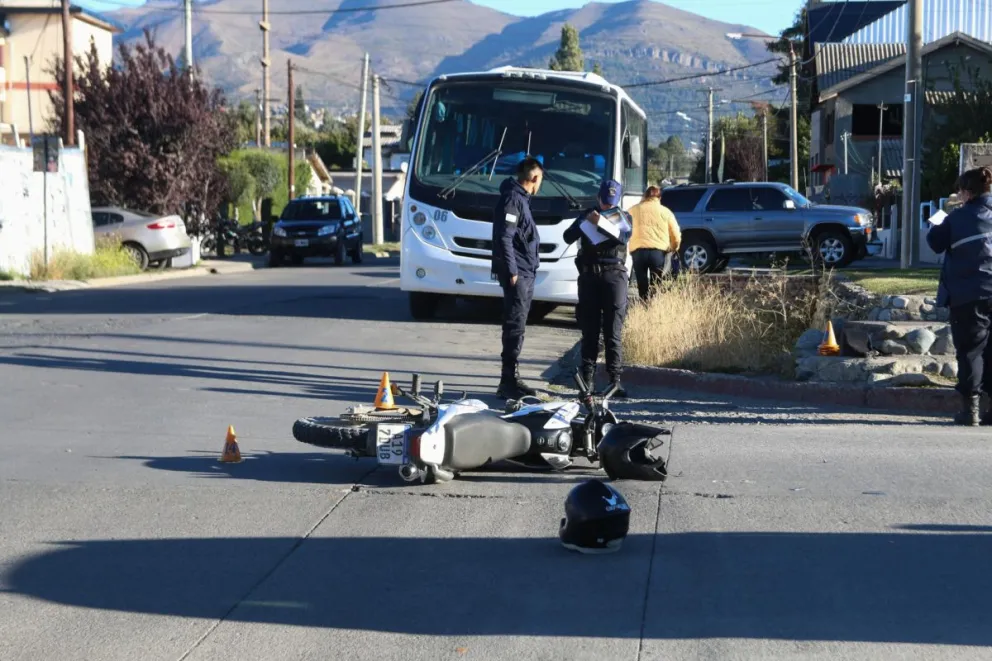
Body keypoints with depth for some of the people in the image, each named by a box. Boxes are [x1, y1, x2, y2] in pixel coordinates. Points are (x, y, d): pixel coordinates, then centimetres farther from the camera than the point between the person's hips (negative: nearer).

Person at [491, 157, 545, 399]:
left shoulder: (521, 198, 19)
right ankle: (509, 382, -10)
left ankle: (511, 379, 18)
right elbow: (504, 238, -20)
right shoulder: (512, 199, -12)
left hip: (525, 273, 10)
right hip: (517, 274, -10)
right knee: (515, 326, -10)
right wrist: (511, 271, -21)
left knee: (517, 326, 13)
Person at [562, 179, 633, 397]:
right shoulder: (587, 215, 11)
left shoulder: (623, 217, 10)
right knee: (589, 331, 0)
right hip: (589, 275, 1)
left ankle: (615, 380, -4)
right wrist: (586, 222, -18)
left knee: (613, 332, -4)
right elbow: (568, 237, -1)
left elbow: (625, 237, -11)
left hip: (614, 275, -1)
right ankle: (587, 378, 2)